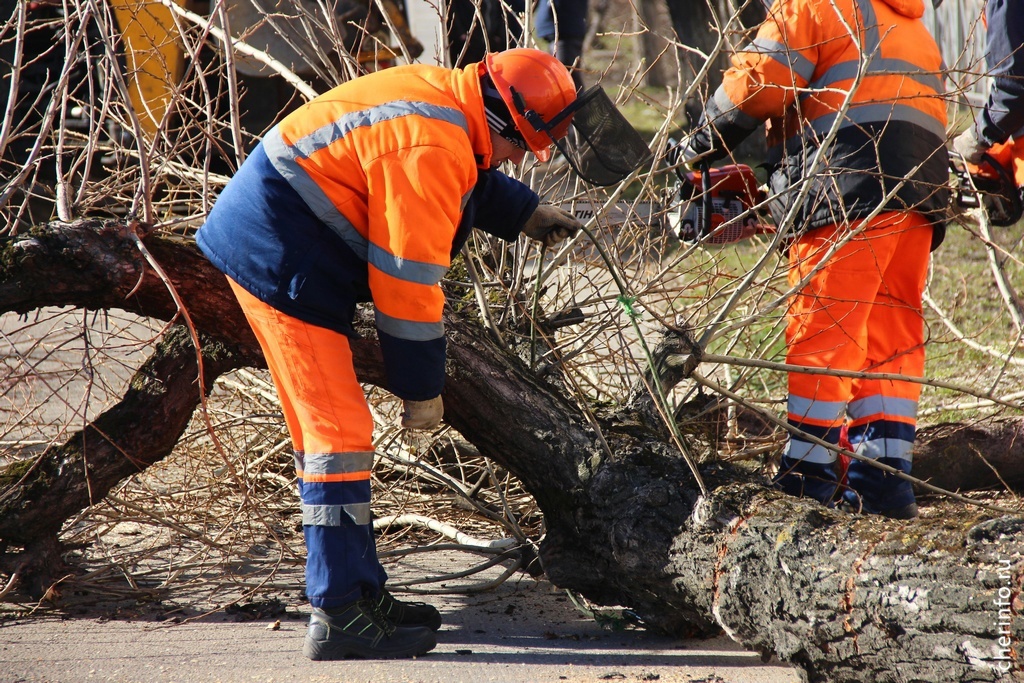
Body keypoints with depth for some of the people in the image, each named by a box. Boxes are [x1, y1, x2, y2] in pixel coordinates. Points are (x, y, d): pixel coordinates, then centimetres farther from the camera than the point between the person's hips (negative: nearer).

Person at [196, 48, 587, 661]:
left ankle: (362, 592, 23)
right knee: (340, 433, -10)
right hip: (280, 260, -11)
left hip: (264, 243, 11)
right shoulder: (432, 146, -23)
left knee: (328, 427, 15)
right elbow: (410, 281, -20)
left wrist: (525, 212, 33)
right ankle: (339, 618, -9)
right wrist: (422, 389, -12)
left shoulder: (442, 100, 8)